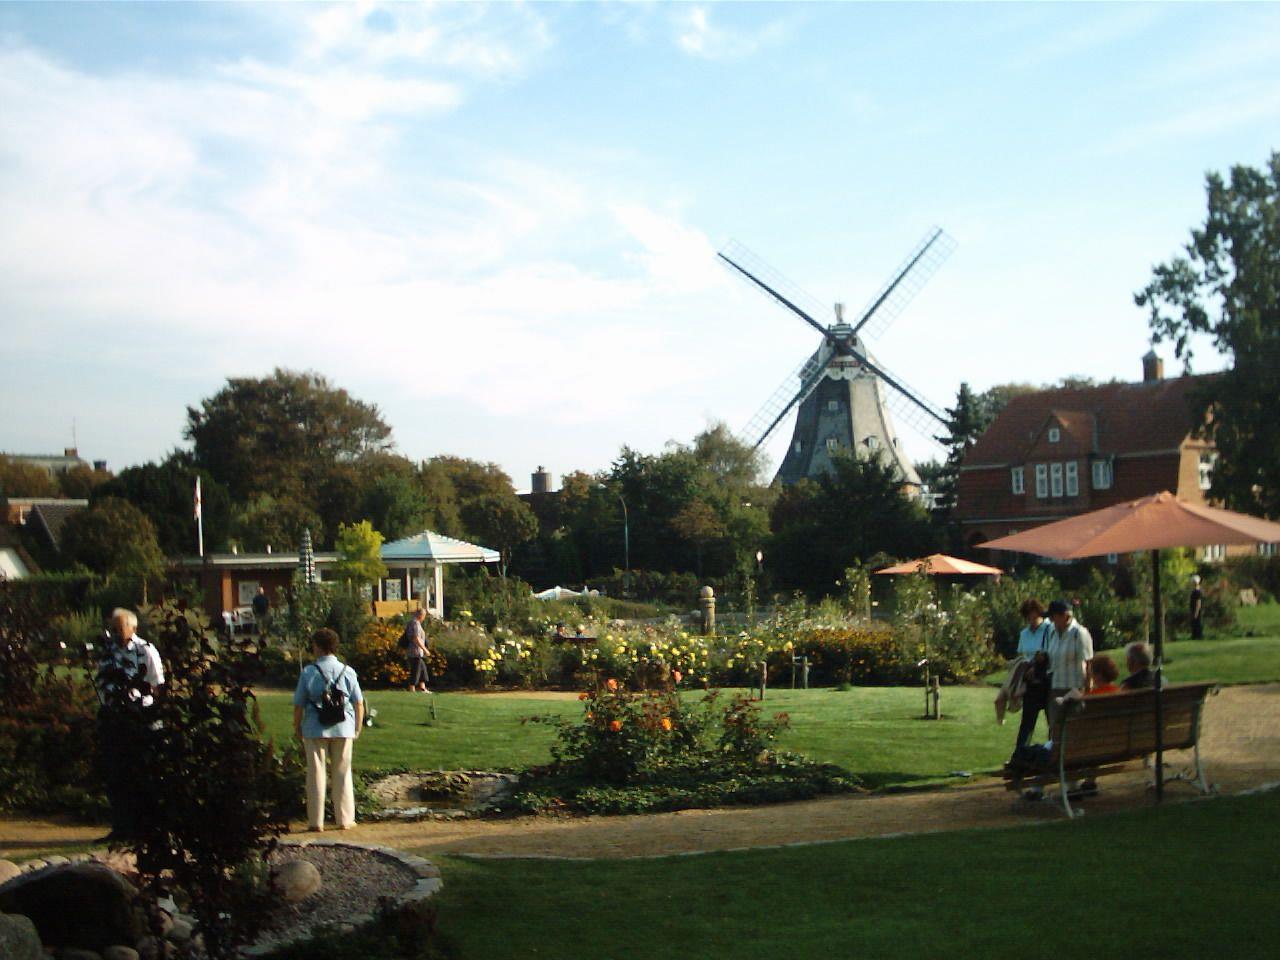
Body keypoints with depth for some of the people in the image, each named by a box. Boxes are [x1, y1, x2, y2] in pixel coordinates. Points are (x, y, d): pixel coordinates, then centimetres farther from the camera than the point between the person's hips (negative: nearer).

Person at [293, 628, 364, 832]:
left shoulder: (308, 672, -6)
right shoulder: (347, 671, 1)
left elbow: (298, 704, -4)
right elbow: (359, 703, 3)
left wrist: (297, 729, 9)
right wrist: (358, 728, 14)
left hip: (315, 730, -2)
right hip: (343, 730, 2)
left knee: (316, 773, 6)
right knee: (342, 774, 11)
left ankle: (316, 821, 7)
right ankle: (344, 819, 14)